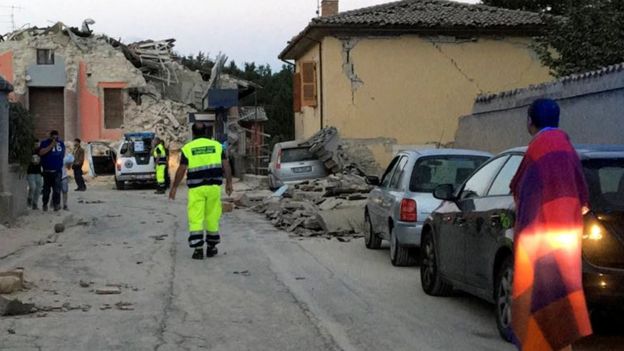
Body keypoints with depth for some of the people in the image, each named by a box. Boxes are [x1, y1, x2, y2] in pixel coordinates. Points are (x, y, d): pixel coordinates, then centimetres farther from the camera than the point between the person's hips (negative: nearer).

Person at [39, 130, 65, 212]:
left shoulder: (61, 143, 11)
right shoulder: (45, 143, -2)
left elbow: (63, 154, 27)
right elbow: (41, 152, -19)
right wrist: (51, 145, -21)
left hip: (57, 171, 2)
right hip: (47, 171, -2)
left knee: (57, 188, -11)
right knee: (46, 189, 7)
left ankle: (56, 203, -10)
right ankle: (45, 204, 21)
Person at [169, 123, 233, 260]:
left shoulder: (187, 148, 0)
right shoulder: (216, 145, 6)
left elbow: (181, 170, -2)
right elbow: (226, 165, 1)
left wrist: (174, 187, 6)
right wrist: (229, 183, 7)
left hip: (196, 188, -2)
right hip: (214, 186, 2)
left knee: (195, 219, 0)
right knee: (212, 218, 12)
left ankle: (198, 249, -7)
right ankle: (211, 247, 19)